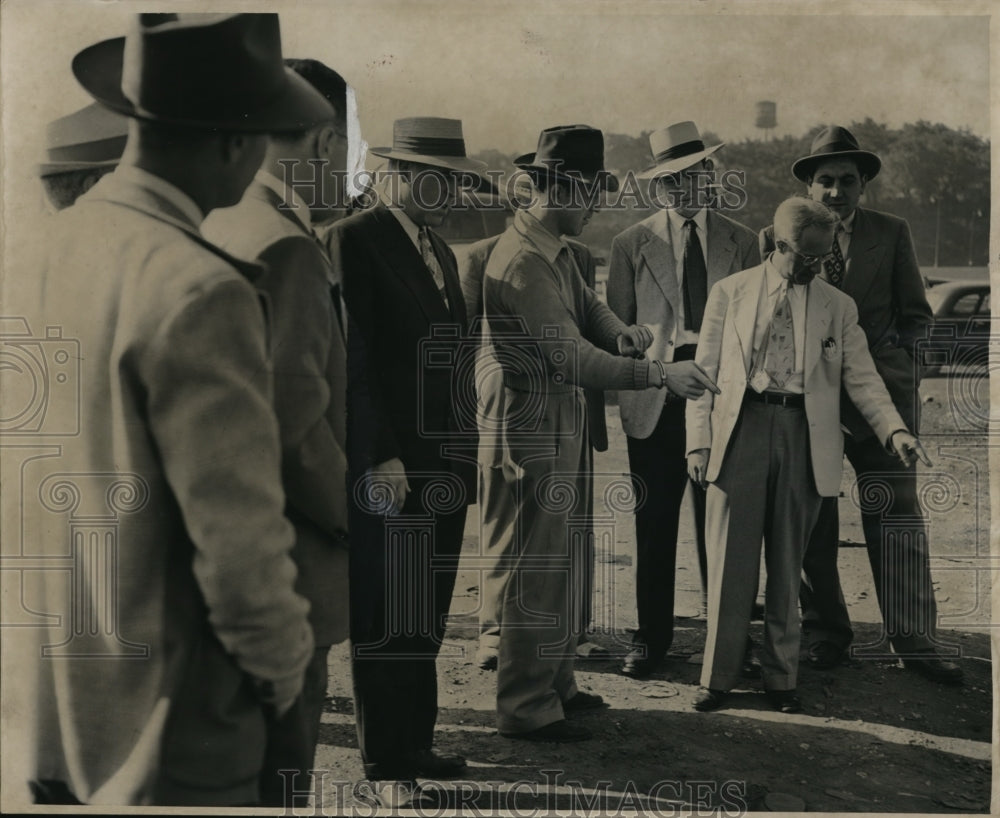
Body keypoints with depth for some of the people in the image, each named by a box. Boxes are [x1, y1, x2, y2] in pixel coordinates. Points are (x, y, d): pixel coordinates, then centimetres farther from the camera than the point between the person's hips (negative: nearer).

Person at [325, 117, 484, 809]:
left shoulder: (440, 250, 18)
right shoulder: (354, 240, -8)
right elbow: (351, 358, -15)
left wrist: (468, 454, 16)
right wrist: (380, 458, -19)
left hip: (442, 467, 8)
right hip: (387, 468, -8)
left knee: (426, 618, 15)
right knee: (386, 623, 1)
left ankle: (416, 745, 28)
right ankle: (385, 769, 14)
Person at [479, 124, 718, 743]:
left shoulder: (556, 249, 11)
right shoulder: (523, 262, -22)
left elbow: (587, 303, 16)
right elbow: (572, 359, -25)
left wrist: (619, 332, -8)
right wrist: (661, 375, -23)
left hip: (560, 425, 11)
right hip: (529, 431, -10)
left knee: (559, 564, 19)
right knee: (533, 572, -1)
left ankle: (555, 682, 33)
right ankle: (526, 708, 12)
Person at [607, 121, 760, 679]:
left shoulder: (742, 241, 10)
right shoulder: (632, 244, 6)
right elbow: (615, 328, 5)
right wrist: (626, 379, -5)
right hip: (655, 401, 0)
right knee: (655, 526, 6)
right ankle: (652, 637, 19)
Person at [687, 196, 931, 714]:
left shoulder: (838, 307, 11)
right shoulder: (730, 293, 7)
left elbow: (862, 379, 6)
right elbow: (705, 369, 5)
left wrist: (894, 430, -10)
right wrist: (699, 440, -3)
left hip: (804, 437, 1)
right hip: (740, 431, -1)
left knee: (787, 563, 8)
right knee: (730, 560, 1)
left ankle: (781, 677, 21)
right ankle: (718, 676, 13)